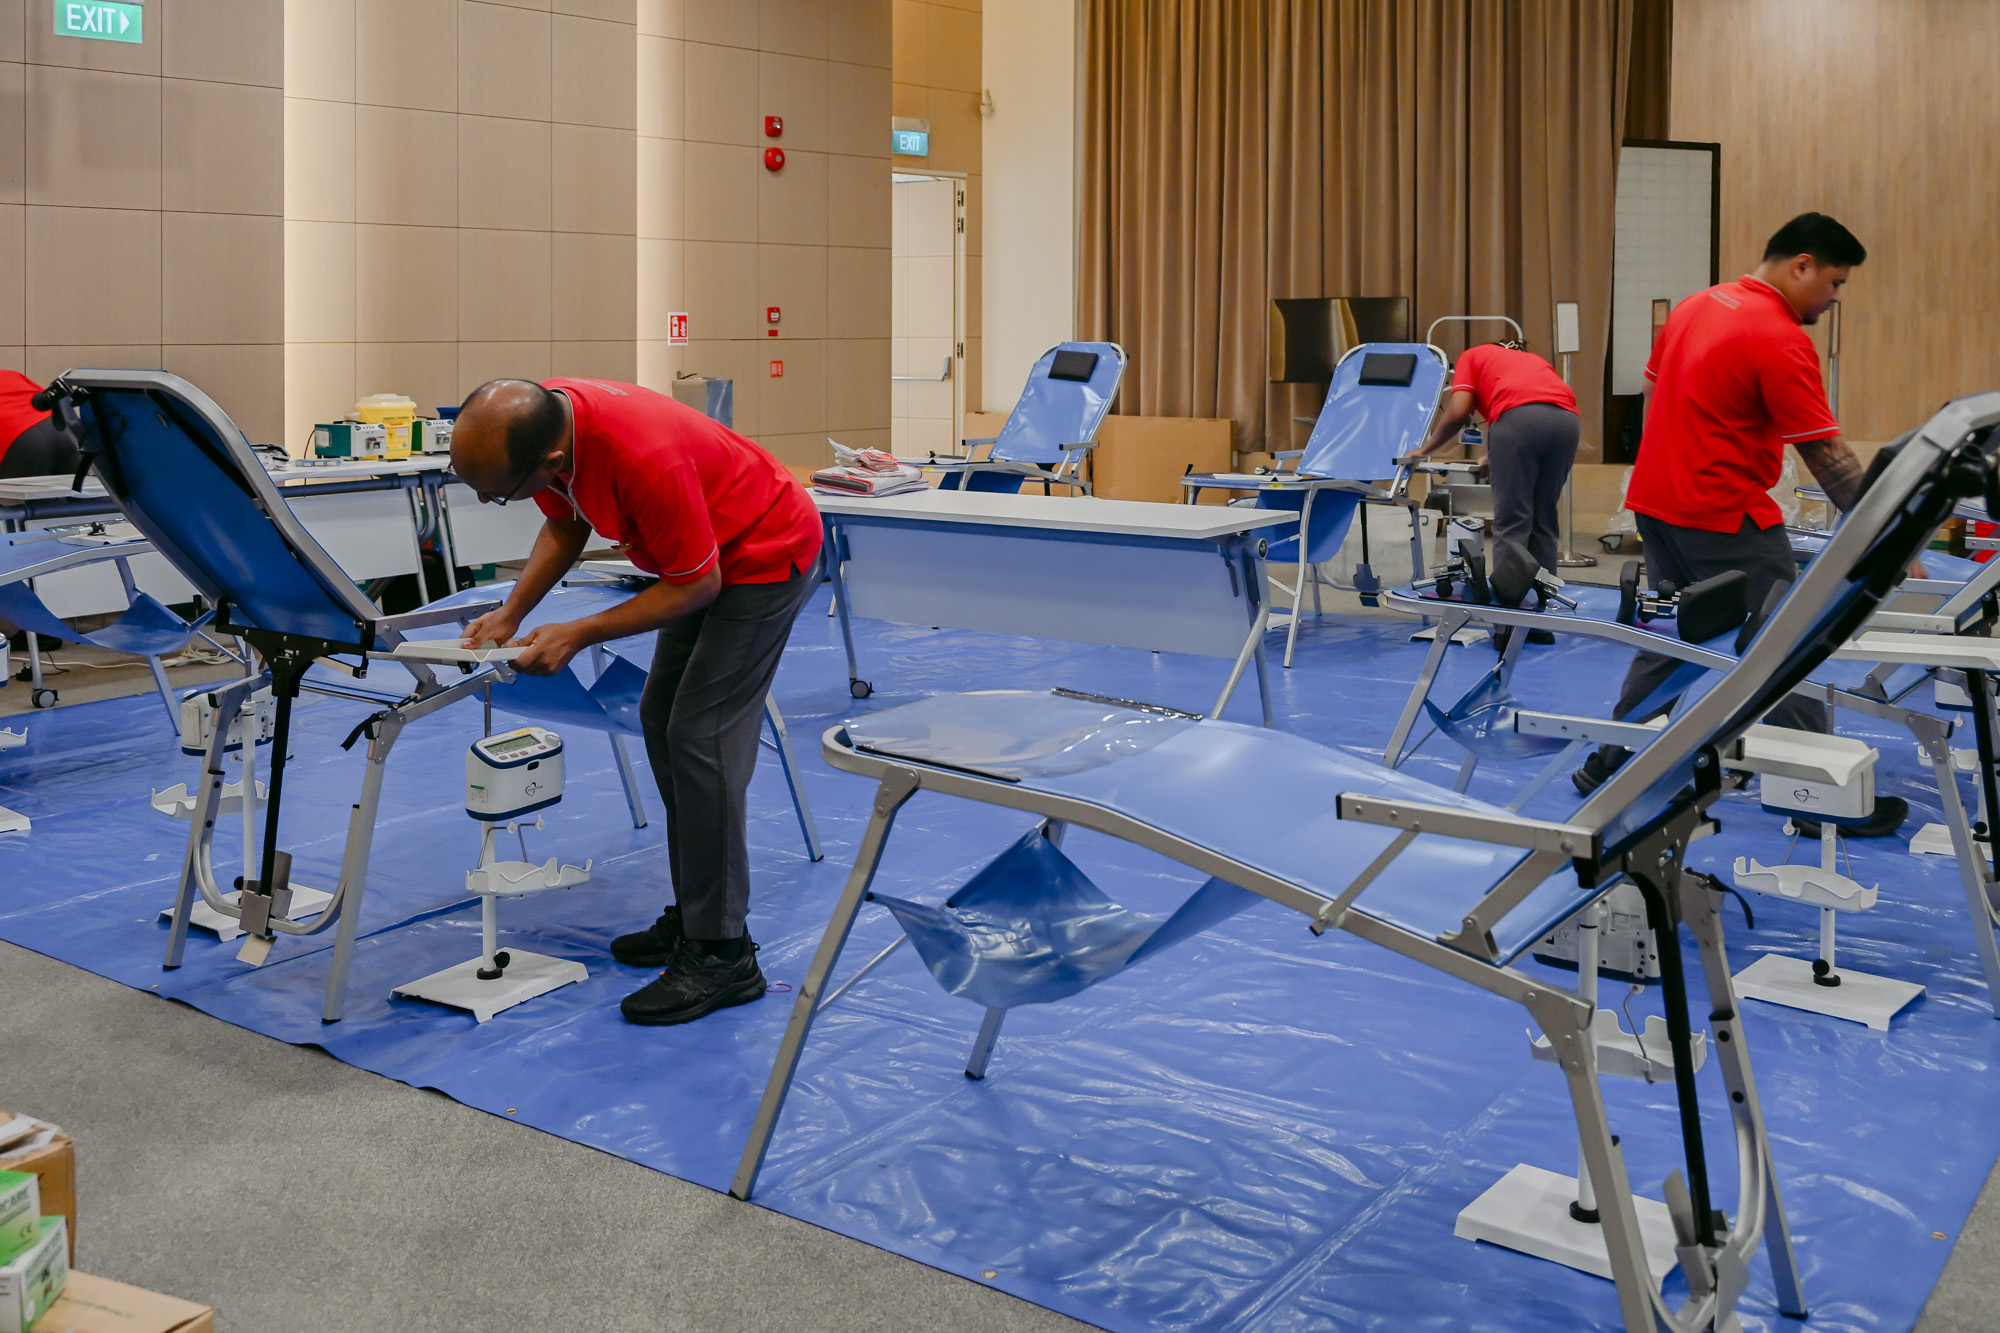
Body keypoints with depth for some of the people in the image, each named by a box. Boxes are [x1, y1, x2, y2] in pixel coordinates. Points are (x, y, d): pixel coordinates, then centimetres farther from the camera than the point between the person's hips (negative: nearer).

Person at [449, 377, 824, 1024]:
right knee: (661, 719, 11)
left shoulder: (645, 458, -38)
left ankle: (723, 954, -6)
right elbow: (565, 523, 6)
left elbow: (696, 584, -25)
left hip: (767, 554, -9)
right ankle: (693, 915, 21)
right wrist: (511, 613, -7)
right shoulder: (535, 420, -13)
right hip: (704, 555, 9)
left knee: (700, 736, -13)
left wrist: (578, 635, -24)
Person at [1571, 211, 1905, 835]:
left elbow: (1653, 390, 17)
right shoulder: (1782, 341, -17)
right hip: (1725, 518, -8)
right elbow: (1827, 456, -16)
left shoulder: (1695, 305, 8)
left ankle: (1610, 766, 24)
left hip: (1656, 502, 8)